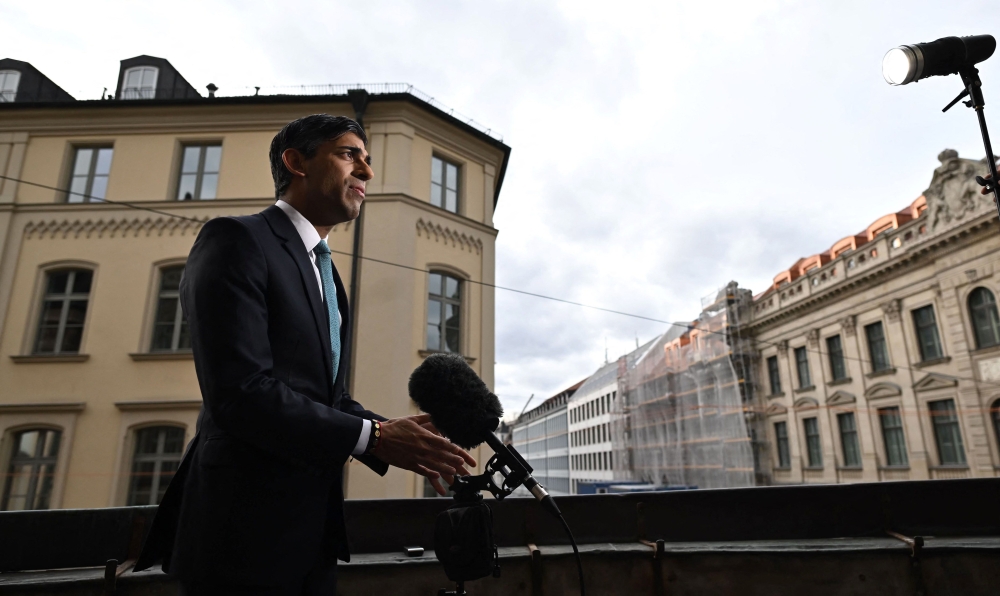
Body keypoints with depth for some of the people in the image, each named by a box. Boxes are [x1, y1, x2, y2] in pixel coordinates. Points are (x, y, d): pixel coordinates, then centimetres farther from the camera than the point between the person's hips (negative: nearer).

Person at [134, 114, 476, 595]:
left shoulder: (326, 272, 16)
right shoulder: (237, 240, -11)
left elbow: (327, 396, 12)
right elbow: (241, 392, -22)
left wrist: (398, 439, -4)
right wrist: (373, 437, -18)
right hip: (244, 528, -8)